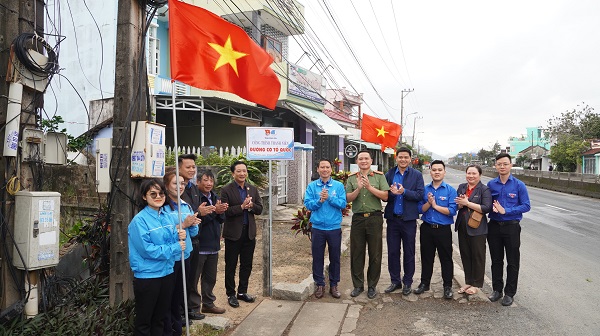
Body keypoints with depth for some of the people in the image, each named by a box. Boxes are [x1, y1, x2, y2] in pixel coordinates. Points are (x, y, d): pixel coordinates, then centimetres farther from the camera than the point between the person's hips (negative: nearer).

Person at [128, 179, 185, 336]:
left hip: (167, 273, 6)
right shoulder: (140, 220, -16)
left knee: (160, 317, 21)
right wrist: (175, 248, -18)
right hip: (147, 276, -6)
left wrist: (179, 237, -11)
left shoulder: (166, 216, 4)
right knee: (144, 320, 11)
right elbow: (147, 250, -22)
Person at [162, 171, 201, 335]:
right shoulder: (163, 207, -13)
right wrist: (183, 225, -25)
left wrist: (193, 224, -11)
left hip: (184, 256, 7)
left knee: (179, 295, 19)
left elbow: (193, 233, 9)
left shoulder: (186, 206, 7)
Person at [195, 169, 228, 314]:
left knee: (210, 278, 19)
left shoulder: (215, 197, 11)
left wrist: (220, 212, -9)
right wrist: (215, 211, -26)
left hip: (213, 245, 8)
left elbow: (221, 219, 13)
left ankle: (208, 303, 33)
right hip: (198, 246, -8)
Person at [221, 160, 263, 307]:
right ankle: (230, 294, 21)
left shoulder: (253, 189, 7)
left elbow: (259, 209, 4)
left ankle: (242, 291, 29)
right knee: (231, 265, 8)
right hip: (233, 233, -4)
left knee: (247, 265, 14)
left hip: (249, 232, 5)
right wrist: (242, 206, -23)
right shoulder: (226, 190, -7)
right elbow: (225, 211, -15)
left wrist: (251, 205, -15)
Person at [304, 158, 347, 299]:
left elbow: (343, 204, -8)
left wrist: (329, 198, -19)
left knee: (335, 257, 10)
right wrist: (320, 200, -20)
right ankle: (319, 284, 24)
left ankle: (334, 284, 25)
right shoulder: (312, 186, 2)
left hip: (334, 227, 0)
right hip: (317, 228, 0)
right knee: (317, 257, 9)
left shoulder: (338, 185, 0)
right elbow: (308, 204, -5)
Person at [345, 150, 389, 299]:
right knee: (356, 253, 7)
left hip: (375, 218, -1)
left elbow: (385, 196, -5)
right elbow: (348, 198, 0)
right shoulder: (352, 178, 7)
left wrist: (370, 187, -16)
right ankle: (358, 285, 21)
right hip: (357, 218, 2)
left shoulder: (379, 176, 3)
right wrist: (358, 188, -16)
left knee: (375, 254, 6)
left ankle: (372, 286, 20)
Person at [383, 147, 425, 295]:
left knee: (409, 253, 10)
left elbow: (420, 194, -9)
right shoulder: (389, 174, 4)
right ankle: (395, 281, 24)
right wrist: (392, 193, -20)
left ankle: (407, 282, 24)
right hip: (393, 218, 2)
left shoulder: (417, 175, -1)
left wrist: (404, 192, -23)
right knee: (392, 252, 10)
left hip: (409, 219, -2)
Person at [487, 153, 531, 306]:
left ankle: (509, 293, 20)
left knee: (512, 262, 7)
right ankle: (497, 290, 26)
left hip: (511, 226, -3)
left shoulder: (518, 185, -6)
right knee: (496, 260, 13)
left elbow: (526, 206, -9)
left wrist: (505, 210, -17)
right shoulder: (491, 184, 2)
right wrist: (493, 207, -12)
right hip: (494, 226, 3)